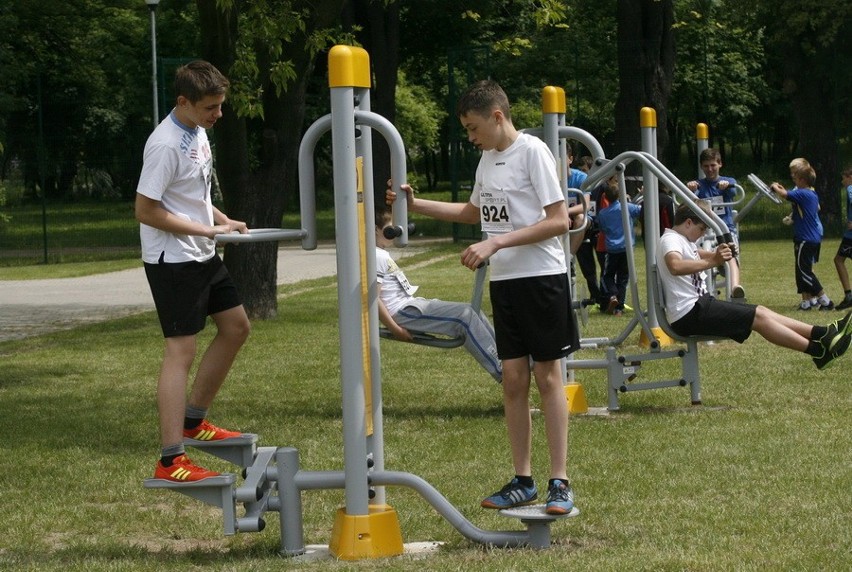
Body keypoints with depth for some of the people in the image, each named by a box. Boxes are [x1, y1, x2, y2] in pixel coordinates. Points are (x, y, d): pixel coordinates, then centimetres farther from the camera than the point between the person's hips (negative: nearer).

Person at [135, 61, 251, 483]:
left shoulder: (197, 132, 7)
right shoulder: (166, 144, -22)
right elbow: (146, 211, -22)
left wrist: (224, 221, 4)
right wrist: (208, 230, -20)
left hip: (203, 256, 10)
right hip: (173, 260, -10)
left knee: (236, 327, 17)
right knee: (181, 351, -11)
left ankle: (193, 421, 28)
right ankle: (171, 461, -12)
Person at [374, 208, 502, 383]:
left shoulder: (381, 254, 19)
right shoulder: (375, 257, -14)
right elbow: (373, 299, -21)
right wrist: (396, 329, -21)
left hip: (410, 304, 11)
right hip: (402, 312, -11)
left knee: (472, 311, 6)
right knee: (465, 315, -18)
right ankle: (502, 371, -18)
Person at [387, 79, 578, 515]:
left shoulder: (532, 152, -12)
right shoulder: (488, 159, 12)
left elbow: (559, 221, -16)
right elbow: (474, 212, 29)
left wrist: (497, 243, -20)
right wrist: (415, 204, 20)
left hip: (541, 276, -7)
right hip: (504, 282, 7)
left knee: (547, 376, -3)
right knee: (513, 380, 6)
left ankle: (560, 482, 1)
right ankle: (523, 481, 12)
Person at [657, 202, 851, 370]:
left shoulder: (683, 240, 17)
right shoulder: (670, 240, -15)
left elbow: (696, 254, 40)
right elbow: (675, 266, -39)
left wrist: (716, 254, 18)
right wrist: (712, 262, -39)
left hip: (698, 304, 11)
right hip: (688, 314, -11)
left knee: (760, 312, 5)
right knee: (758, 318, -13)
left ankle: (824, 333, 2)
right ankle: (819, 351, -13)